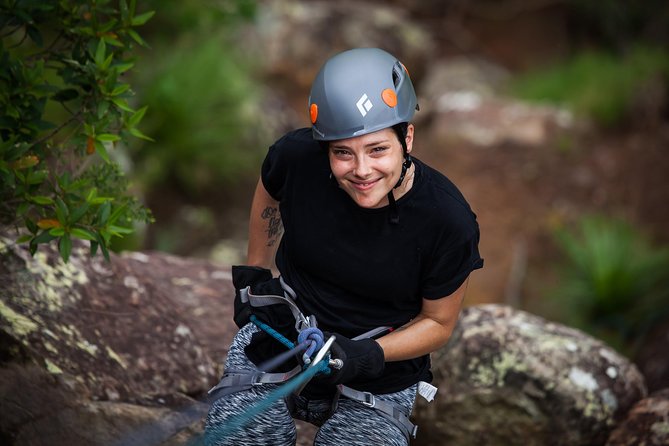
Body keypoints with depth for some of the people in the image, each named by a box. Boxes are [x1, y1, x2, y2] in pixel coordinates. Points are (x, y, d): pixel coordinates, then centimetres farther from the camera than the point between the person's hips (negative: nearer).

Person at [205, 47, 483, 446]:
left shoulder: (448, 221, -20)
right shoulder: (297, 157, -15)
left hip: (380, 372, -1)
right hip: (283, 334, 1)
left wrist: (368, 354, -20)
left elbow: (438, 322, -5)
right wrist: (253, 274, 16)